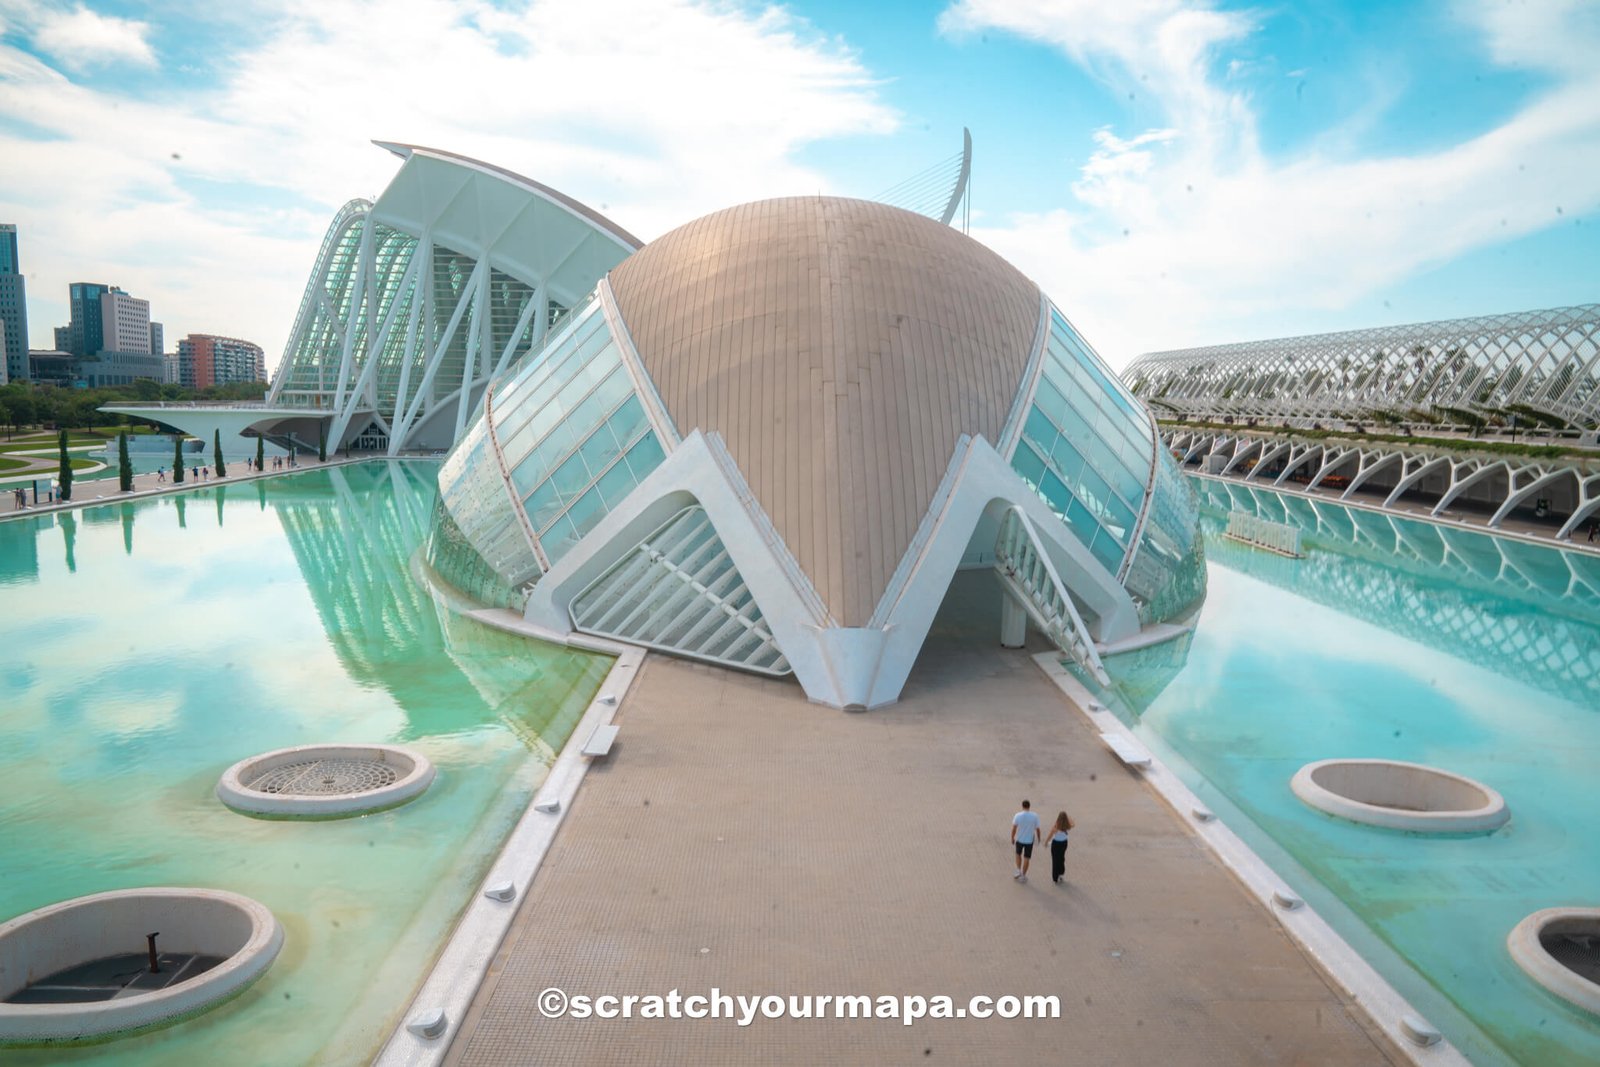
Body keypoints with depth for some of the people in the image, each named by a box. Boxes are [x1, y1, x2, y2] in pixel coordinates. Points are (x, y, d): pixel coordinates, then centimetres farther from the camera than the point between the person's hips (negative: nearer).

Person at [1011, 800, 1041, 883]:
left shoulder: (1017, 815, -14)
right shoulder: (1035, 816, -13)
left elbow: (1014, 828, -13)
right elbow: (1037, 829, -5)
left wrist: (1012, 838, 2)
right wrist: (1038, 838, 13)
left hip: (1019, 839, 0)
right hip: (1029, 840, 0)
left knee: (1018, 854, 26)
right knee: (1026, 858, 11)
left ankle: (1019, 871, 22)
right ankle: (1023, 876, 17)